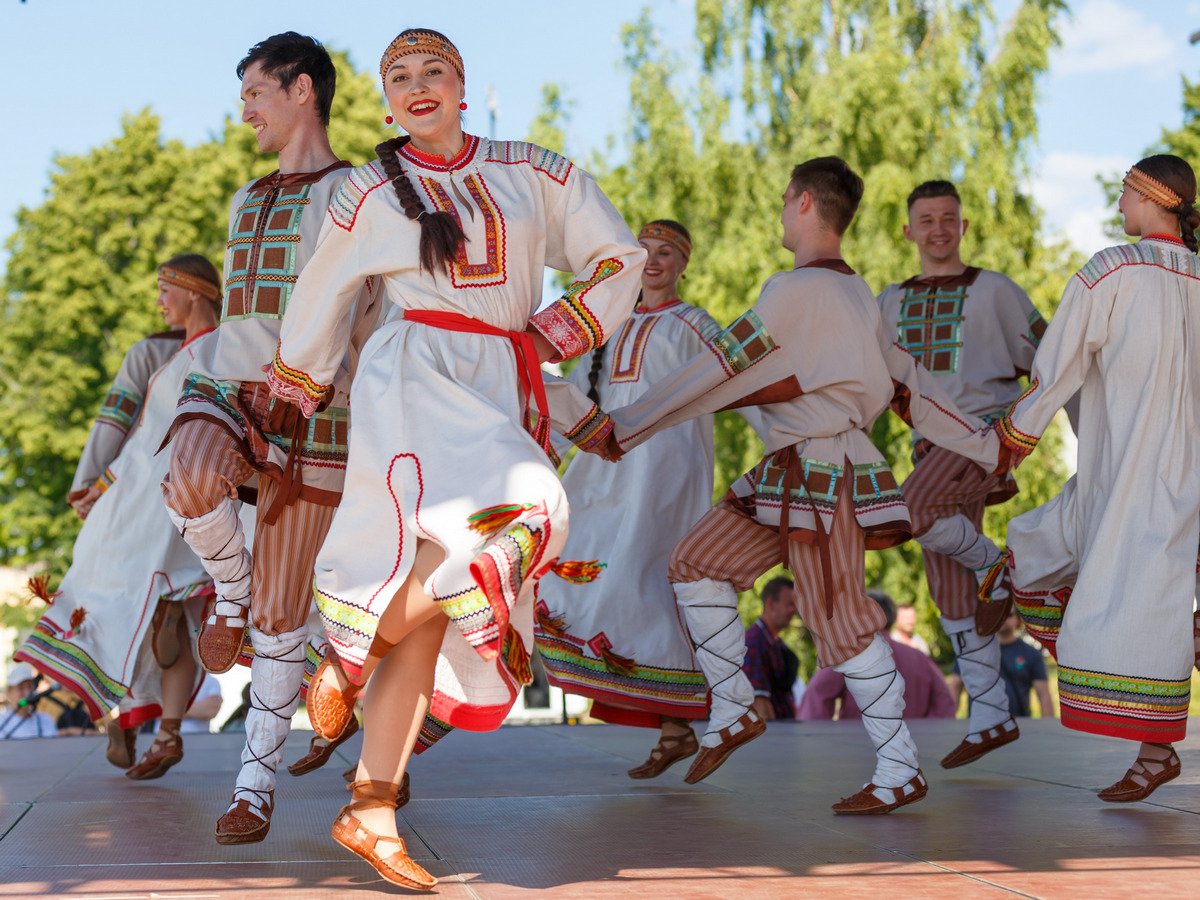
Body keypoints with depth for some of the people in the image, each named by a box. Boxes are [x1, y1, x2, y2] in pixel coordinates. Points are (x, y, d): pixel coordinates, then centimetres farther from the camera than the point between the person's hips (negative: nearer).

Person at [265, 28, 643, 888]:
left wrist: (563, 332, 7)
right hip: (415, 375, -3)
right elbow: (321, 295, 19)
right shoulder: (371, 193, 7)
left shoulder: (534, 173, 12)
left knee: (435, 599, -2)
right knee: (506, 519, -29)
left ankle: (371, 809, 0)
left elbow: (620, 256, 17)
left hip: (501, 392, 4)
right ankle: (344, 664, -9)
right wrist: (298, 388, 27)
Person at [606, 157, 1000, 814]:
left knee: (843, 623, -5)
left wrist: (627, 426, -11)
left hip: (822, 475, -10)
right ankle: (734, 711, 16)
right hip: (788, 471, 10)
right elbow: (908, 383, 15)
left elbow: (722, 370, -16)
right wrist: (988, 448, 21)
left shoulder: (797, 291, -16)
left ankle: (901, 772, 3)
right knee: (695, 565, 8)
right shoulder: (855, 294, 13)